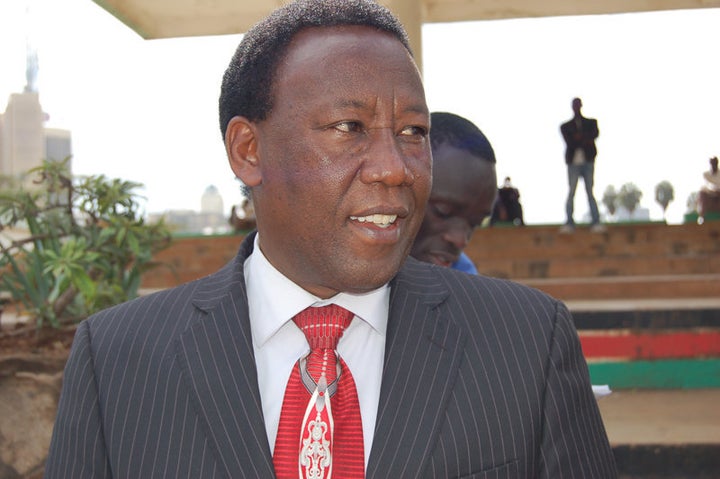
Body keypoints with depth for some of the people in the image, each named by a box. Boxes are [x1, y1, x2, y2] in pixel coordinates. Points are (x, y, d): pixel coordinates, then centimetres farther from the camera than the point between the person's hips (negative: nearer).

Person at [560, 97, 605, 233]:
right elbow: (569, 142, -3)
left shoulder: (591, 122, 17)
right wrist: (585, 140, -10)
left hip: (588, 161, 1)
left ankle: (595, 222, -7)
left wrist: (579, 137, -10)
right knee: (571, 192, -8)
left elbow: (595, 134, -4)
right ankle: (569, 223, -9)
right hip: (573, 162, -1)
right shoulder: (566, 126, 14)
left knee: (590, 192, -4)